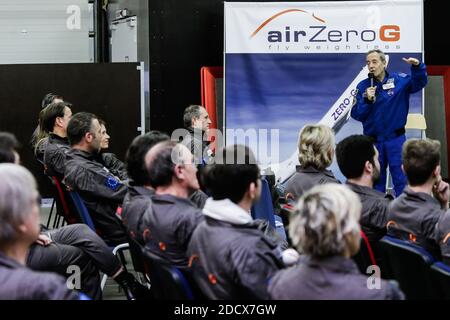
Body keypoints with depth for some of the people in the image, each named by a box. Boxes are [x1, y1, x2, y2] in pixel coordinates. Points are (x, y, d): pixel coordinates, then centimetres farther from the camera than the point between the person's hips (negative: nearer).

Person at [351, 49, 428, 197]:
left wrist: (417, 67, -28)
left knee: (401, 179, 1)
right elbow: (356, 115, -4)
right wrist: (367, 100, -20)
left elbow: (419, 83, -11)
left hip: (396, 139, -1)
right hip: (373, 140, 1)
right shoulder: (363, 86, -2)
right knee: (376, 180, 12)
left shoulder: (399, 80, -2)